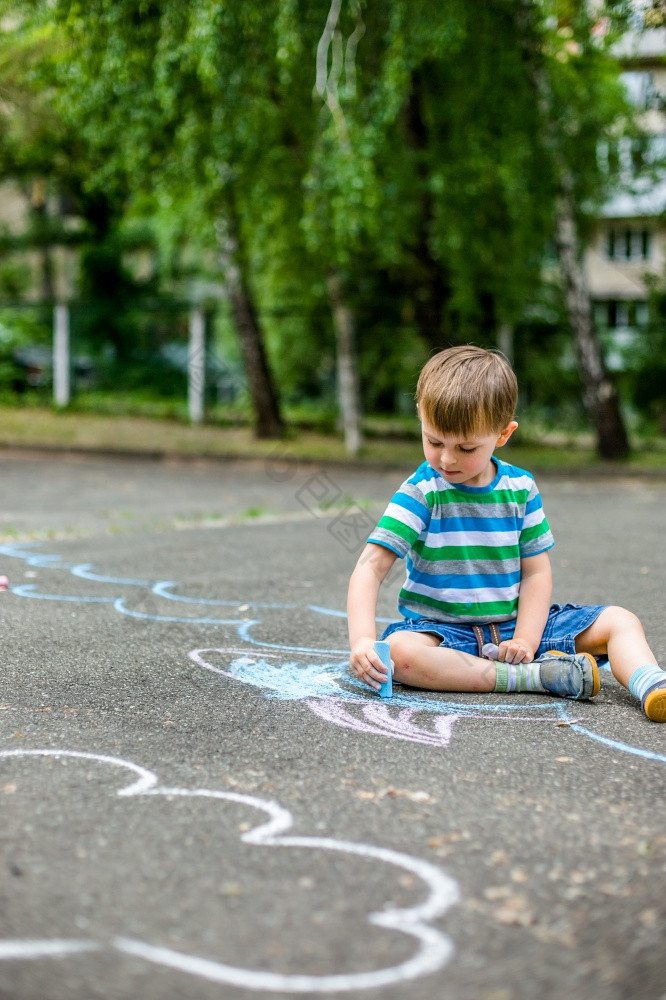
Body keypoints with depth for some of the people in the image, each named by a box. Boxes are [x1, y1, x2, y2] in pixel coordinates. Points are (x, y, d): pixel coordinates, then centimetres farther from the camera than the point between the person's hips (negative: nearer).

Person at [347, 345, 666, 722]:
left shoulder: (521, 487, 0)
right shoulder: (421, 493, -10)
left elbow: (536, 572, 0)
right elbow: (371, 567, -18)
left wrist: (525, 640, -15)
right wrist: (362, 640, -33)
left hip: (513, 624, 4)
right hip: (443, 630, -3)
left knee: (621, 621, -8)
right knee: (399, 650, -38)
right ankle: (536, 676, -36)